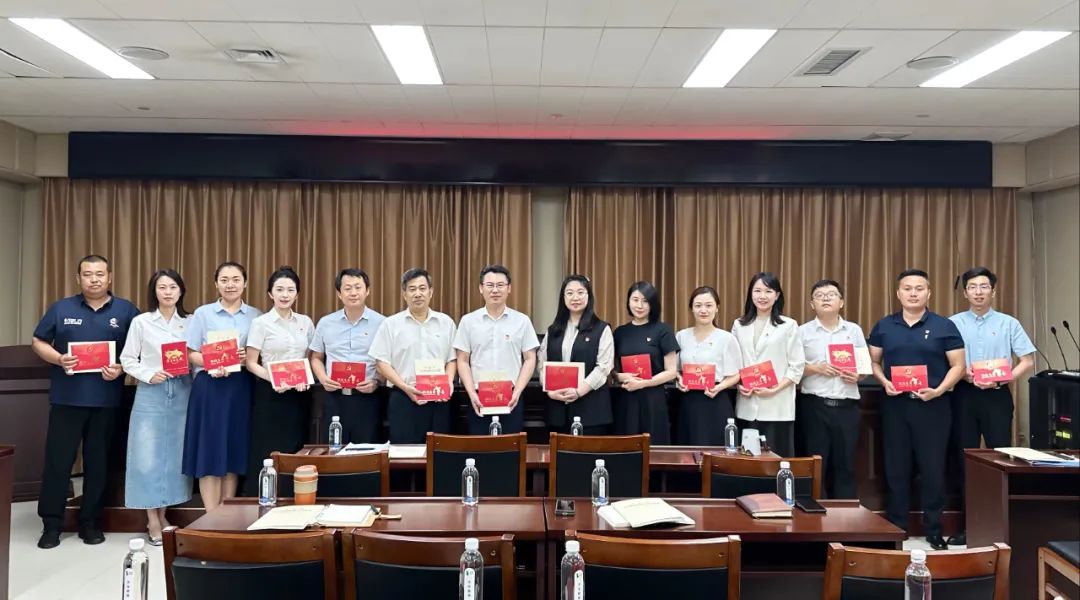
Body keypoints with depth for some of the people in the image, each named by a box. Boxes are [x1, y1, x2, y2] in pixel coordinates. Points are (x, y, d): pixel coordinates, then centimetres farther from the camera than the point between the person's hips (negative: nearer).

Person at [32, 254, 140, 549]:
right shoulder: (60, 309, 6)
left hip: (106, 399, 0)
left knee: (98, 461, 8)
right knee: (58, 460, 3)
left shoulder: (126, 311, 4)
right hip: (67, 397, 0)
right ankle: (51, 524, 15)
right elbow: (38, 342, 9)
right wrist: (58, 359, -10)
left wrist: (122, 368, -13)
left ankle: (90, 522, 20)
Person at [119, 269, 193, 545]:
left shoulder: (189, 322, 7)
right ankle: (153, 521, 9)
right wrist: (149, 375, -12)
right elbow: (127, 359, 1)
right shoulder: (141, 322, 2)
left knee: (174, 454, 7)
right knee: (148, 456, -3)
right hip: (150, 394, -2)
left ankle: (163, 516, 20)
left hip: (181, 393, 2)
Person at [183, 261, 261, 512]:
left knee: (235, 453, 7)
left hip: (242, 388, 2)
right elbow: (191, 353, 0)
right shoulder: (202, 313, 3)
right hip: (210, 387, -2)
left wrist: (249, 357, -11)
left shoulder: (256, 315, 8)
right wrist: (212, 365, -18)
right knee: (209, 452, -2)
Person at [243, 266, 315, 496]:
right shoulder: (260, 323, -3)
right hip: (270, 393, -4)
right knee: (268, 451, -2)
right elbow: (251, 363, -5)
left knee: (295, 449, 7)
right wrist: (273, 380, -20)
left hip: (299, 394, 4)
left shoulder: (305, 322, 7)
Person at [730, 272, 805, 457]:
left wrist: (775, 389, -14)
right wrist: (739, 385, -5)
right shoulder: (739, 325, 12)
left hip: (777, 407, -3)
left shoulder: (789, 325, 1)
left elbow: (797, 366, -3)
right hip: (747, 406, 3)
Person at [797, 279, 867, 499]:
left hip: (847, 407, 2)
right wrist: (816, 368, -15)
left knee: (844, 465, 8)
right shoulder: (803, 331, 3)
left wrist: (857, 376, -9)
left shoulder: (855, 330, 10)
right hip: (814, 406, -2)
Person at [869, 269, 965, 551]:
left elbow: (958, 366, -1)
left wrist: (939, 390, -16)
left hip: (933, 406, -2)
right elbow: (873, 361, 11)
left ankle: (934, 530, 18)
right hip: (895, 405, 2)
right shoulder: (884, 326, 6)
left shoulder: (944, 326, 0)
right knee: (896, 469, 8)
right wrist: (884, 382, -9)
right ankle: (895, 528, 19)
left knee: (933, 469, 5)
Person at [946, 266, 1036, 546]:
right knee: (964, 459, 5)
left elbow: (1028, 361, 0)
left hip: (997, 396, -1)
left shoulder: (1009, 323, 5)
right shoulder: (953, 324, 5)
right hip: (964, 395, 1)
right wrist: (964, 374, -15)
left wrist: (1004, 378, -14)